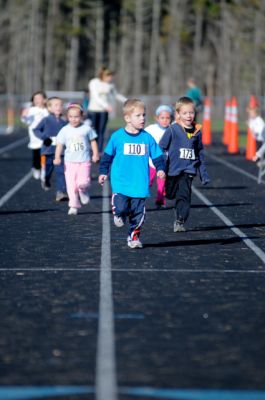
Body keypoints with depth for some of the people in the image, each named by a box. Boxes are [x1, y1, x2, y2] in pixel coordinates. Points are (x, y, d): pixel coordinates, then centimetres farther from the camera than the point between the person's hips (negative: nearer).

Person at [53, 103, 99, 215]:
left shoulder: (86, 129, -1)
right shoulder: (65, 130, 0)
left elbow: (93, 141, 10)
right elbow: (60, 144, -1)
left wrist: (95, 154, 3)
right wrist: (57, 157, -14)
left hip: (84, 161, -2)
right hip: (70, 162, 2)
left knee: (82, 182, -15)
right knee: (71, 185, 0)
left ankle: (83, 191, 19)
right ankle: (74, 206, 10)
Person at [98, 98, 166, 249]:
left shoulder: (147, 138, 3)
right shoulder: (117, 137, -2)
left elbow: (157, 156, 8)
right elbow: (107, 155, 9)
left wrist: (161, 168, -7)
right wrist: (103, 172, 10)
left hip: (140, 184, 2)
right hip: (121, 184, -2)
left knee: (138, 212, 4)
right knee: (121, 208, -14)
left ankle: (134, 236, 20)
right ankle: (120, 214, 22)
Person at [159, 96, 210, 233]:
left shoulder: (197, 131, 4)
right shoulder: (172, 130, -7)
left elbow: (200, 154, 15)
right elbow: (161, 149, -4)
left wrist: (203, 173, 15)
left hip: (188, 170, 1)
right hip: (173, 169, -1)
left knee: (184, 195, -12)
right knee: (170, 194, 11)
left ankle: (180, 221, -6)